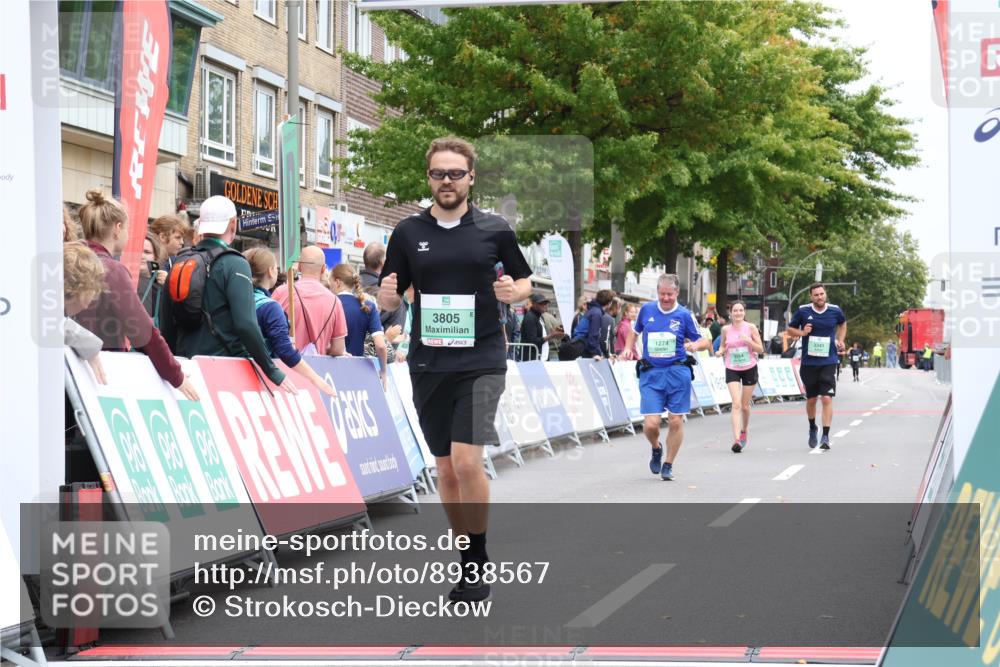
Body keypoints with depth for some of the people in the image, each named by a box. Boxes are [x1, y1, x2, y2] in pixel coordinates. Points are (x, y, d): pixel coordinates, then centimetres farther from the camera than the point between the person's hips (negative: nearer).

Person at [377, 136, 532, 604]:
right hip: (428, 364, 3)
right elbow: (388, 300, 10)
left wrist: (513, 292, -11)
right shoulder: (408, 232, 4)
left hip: (481, 360, -3)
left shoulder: (495, 229, 0)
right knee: (446, 468, 9)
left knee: (467, 461, -16)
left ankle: (478, 561, 2)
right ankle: (467, 560, 24)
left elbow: (525, 281, 11)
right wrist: (387, 294, -13)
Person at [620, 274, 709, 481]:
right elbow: (635, 330, 23)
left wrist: (696, 345, -18)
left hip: (677, 372, -1)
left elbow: (704, 341, 4)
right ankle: (656, 449, 26)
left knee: (676, 421, 1)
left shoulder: (684, 315, 0)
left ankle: (668, 464, 19)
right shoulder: (646, 310, 5)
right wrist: (628, 348, 7)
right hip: (650, 373, 1)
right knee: (651, 424, -8)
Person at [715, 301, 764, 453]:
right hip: (732, 370, 0)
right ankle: (736, 439, -22)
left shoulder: (751, 327, -5)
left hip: (749, 369, 0)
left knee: (745, 406, 11)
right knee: (736, 404, -16)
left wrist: (748, 340, -20)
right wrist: (721, 351, -9)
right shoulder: (726, 329, -2)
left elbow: (760, 349, -4)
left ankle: (743, 432, 37)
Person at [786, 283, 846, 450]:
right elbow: (790, 329, 8)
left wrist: (840, 340, 8)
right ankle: (812, 428, 38)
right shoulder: (803, 311, -4)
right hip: (809, 362, 1)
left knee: (827, 399, -13)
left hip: (829, 362, -1)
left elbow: (843, 324, 22)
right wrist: (802, 333, -12)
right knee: (811, 399, 12)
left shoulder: (835, 311, -1)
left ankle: (826, 437, -11)